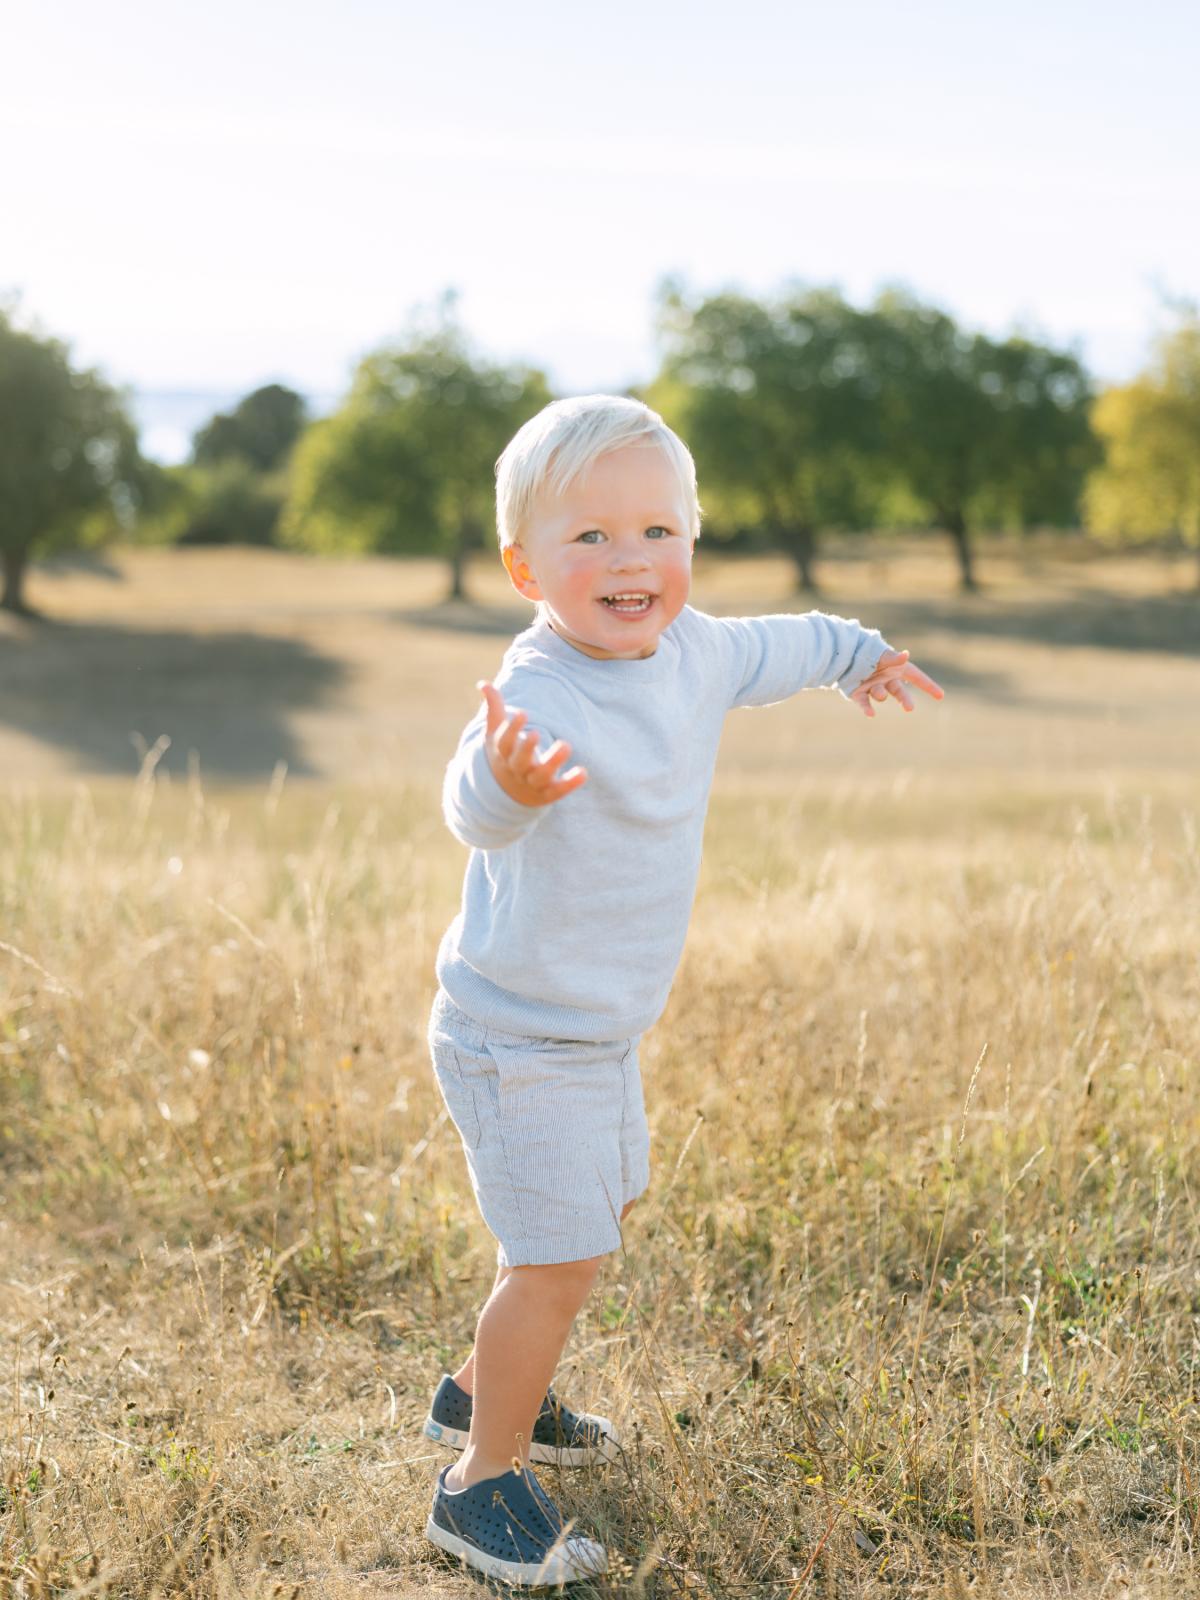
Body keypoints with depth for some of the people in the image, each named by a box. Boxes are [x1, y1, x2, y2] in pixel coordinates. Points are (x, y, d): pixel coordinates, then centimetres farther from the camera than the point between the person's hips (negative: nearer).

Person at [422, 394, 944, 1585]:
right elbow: (476, 810, -51)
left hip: (605, 1029, 9)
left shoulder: (690, 652, -5)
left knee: (602, 1207, 25)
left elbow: (766, 651, 19)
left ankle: (481, 1389, 46)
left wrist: (855, 654, 37)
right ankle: (481, 1482, 15)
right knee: (559, 1258, -5)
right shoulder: (541, 697, -31)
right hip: (520, 1042, -9)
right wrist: (504, 784, -74)